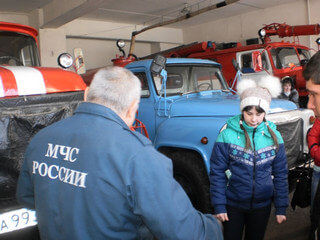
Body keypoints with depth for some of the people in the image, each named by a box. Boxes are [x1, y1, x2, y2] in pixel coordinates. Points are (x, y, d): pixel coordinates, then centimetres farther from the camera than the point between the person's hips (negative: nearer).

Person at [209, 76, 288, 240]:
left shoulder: (273, 136, -5)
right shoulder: (228, 134, -14)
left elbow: (280, 174, 2)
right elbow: (217, 172, -10)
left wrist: (281, 208, 3)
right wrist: (219, 206, -10)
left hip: (262, 205, 3)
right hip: (233, 205, -2)